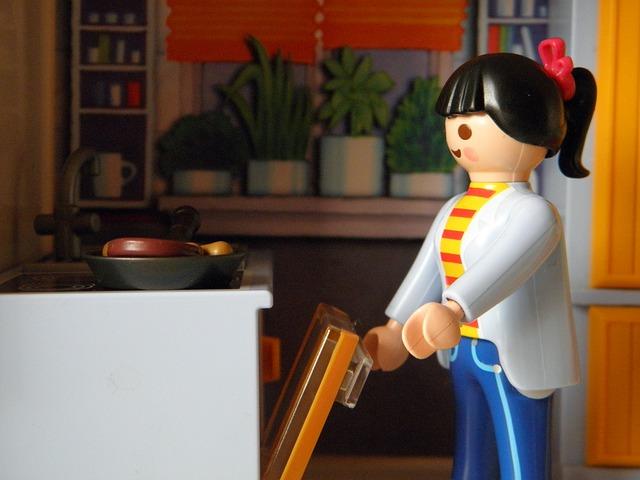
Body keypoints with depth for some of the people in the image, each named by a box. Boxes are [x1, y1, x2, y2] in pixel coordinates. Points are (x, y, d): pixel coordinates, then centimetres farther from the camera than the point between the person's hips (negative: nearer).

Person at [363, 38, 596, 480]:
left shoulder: (532, 213, -18)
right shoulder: (454, 212, 10)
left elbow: (503, 267, -35)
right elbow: (429, 270, 19)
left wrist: (453, 310, -50)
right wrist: (397, 329, 23)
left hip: (515, 357, -9)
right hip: (465, 350, 9)